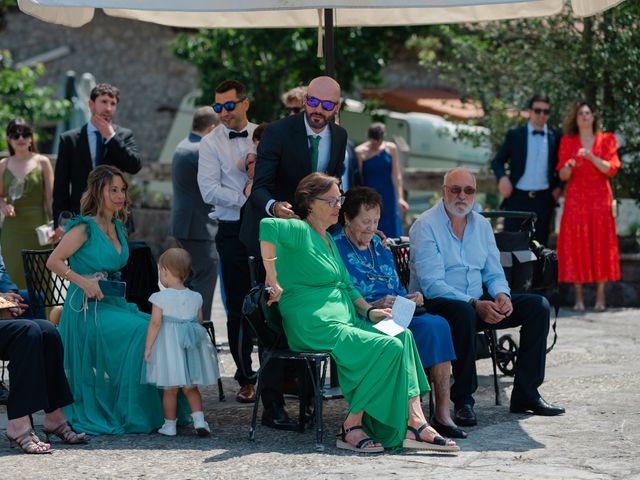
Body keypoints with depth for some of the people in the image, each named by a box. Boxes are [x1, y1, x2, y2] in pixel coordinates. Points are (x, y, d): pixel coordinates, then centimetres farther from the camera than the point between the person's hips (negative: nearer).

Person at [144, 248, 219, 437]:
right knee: (191, 387, 13)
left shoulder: (161, 298, -11)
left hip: (169, 345, -4)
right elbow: (199, 321, 9)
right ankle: (199, 418, 0)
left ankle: (170, 425, 12)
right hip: (191, 347, 4)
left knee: (170, 389, 5)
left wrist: (148, 347, -8)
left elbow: (155, 323, -13)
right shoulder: (195, 297, 2)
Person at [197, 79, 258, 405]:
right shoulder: (211, 143, 1)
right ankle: (246, 379, 11)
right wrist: (249, 200, -16)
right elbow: (209, 191, -9)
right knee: (239, 308, 2)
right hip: (233, 231, -2)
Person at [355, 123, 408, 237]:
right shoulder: (360, 152, -6)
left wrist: (400, 198, -4)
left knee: (391, 232, 2)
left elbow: (396, 175, 2)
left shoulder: (391, 148, 3)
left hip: (388, 198, 3)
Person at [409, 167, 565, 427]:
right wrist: (475, 305, -27)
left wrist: (501, 294, -10)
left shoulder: (481, 224, 13)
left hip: (478, 301, 7)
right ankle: (463, 402, -30)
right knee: (463, 313, -41)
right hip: (435, 305, -7)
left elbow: (494, 273, 14)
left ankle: (525, 394, -2)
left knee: (538, 306, -6)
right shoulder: (425, 226, -10)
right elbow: (432, 285, -19)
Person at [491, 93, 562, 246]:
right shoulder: (515, 135, 4)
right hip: (518, 198, -1)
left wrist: (558, 186, -2)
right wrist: (502, 177, -12)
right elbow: (497, 161, 8)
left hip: (543, 199, 1)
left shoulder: (556, 137, 6)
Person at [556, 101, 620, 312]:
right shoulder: (567, 141, 9)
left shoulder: (607, 140, 7)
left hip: (599, 199, 0)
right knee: (576, 247, -4)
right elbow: (562, 175, 4)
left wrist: (592, 157, -18)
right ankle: (579, 298, -1)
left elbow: (611, 169, -3)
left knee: (600, 245, -3)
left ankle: (600, 297, 0)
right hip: (575, 198, 0)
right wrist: (568, 167, -19)